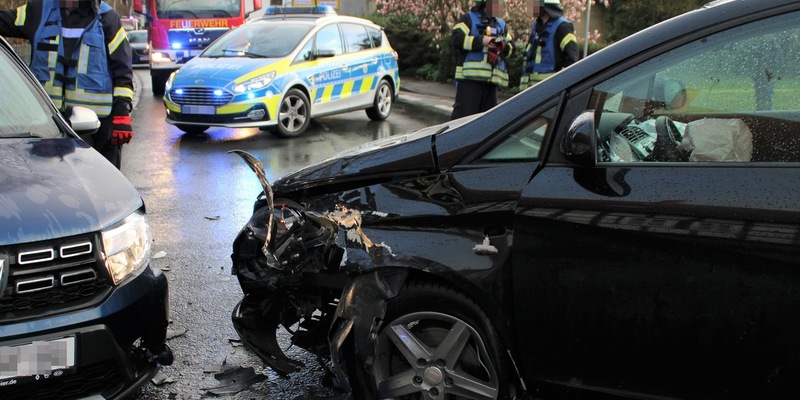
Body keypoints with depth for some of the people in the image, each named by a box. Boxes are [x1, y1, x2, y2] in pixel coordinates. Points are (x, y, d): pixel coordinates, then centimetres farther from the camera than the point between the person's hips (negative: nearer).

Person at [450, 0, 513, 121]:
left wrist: (504, 46, -6)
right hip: (469, 78, -6)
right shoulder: (468, 18, 6)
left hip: (492, 79, 6)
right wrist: (481, 41, -17)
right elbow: (457, 39, -8)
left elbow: (511, 47, 17)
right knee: (463, 113, -10)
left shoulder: (501, 24, 22)